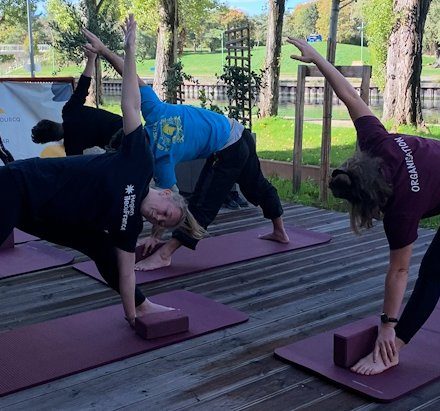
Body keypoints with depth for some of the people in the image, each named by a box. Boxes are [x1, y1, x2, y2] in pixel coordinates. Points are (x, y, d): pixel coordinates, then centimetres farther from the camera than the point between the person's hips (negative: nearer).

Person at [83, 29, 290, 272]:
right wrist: (103, 50, -9)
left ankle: (164, 256, -6)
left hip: (227, 154, -8)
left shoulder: (162, 157, -21)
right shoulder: (155, 113, -10)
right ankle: (279, 231, 43)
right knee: (257, 186, 25)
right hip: (239, 133, 8)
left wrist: (155, 236, -7)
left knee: (202, 205, -8)